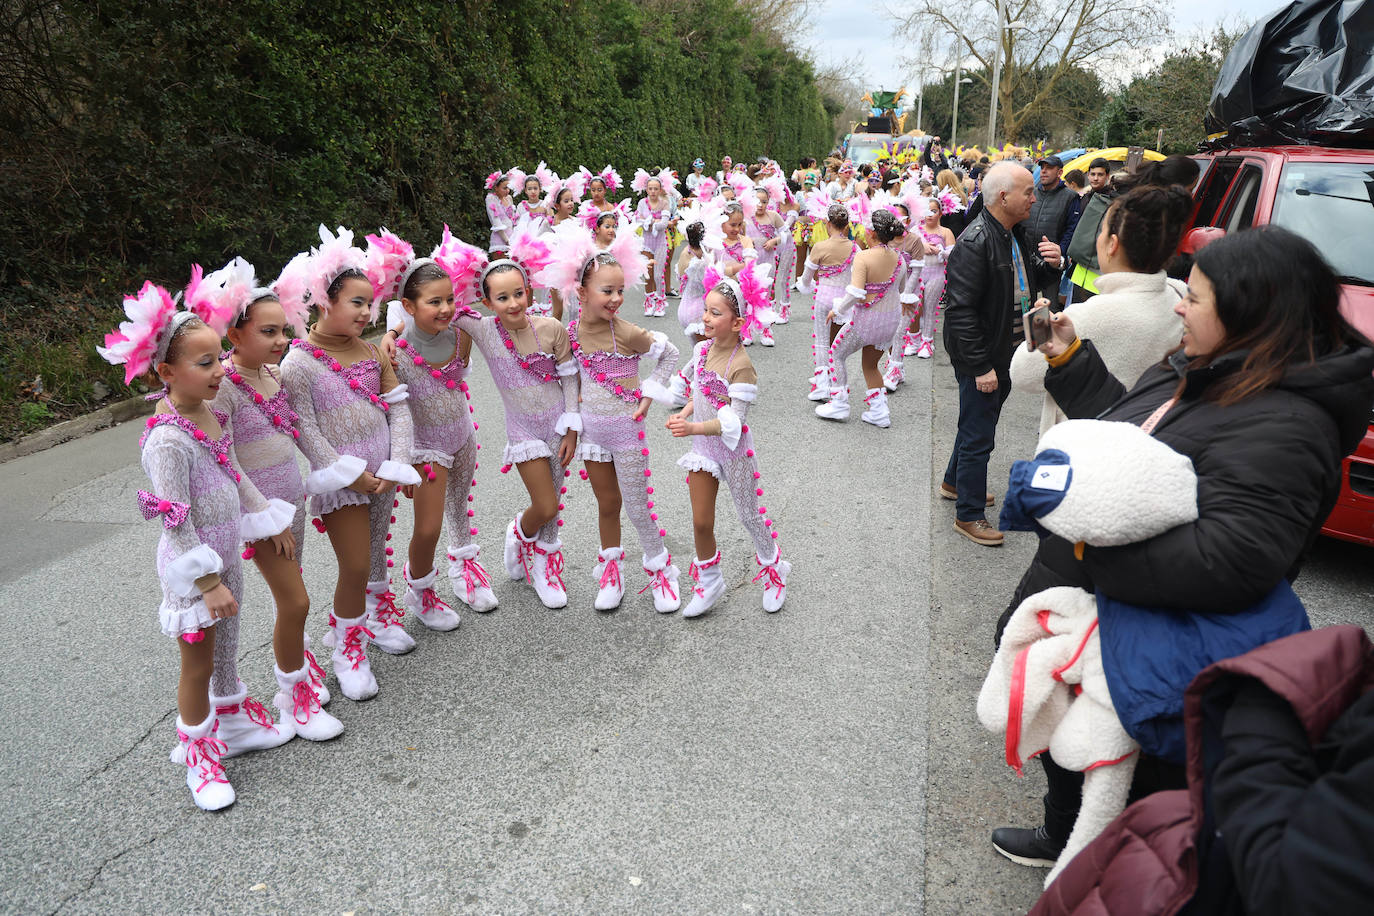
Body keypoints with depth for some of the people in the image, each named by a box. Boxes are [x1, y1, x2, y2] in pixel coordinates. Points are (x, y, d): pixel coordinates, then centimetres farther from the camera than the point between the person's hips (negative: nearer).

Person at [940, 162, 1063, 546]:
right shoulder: (975, 243, -23)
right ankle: (968, 515, 15)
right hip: (981, 356, -9)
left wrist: (1049, 262, -3)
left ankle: (954, 482, 45)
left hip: (1006, 351, 9)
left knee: (977, 424, 24)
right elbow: (960, 310, -26)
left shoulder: (1016, 234, 7)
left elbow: (1025, 284, 20)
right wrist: (980, 366, -25)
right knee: (979, 436, 1)